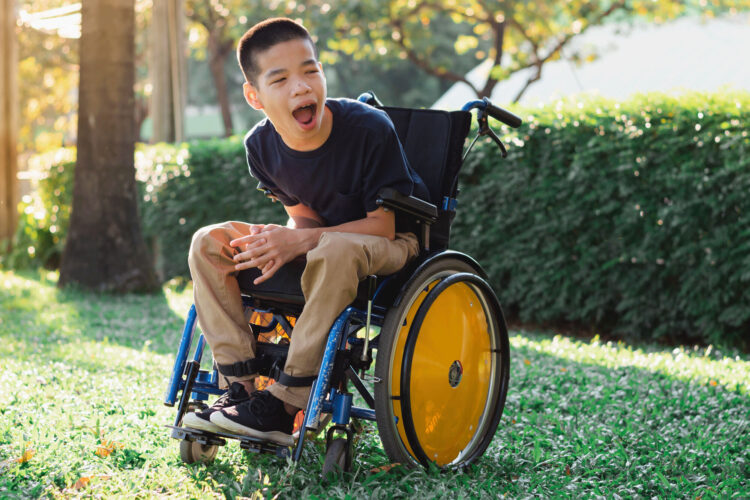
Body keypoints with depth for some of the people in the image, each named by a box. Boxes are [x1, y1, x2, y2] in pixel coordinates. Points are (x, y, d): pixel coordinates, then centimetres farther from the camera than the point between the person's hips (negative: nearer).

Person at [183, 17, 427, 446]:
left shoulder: (370, 128, -26)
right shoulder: (261, 146, -9)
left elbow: (382, 225, -21)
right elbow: (305, 216, 1)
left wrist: (300, 240, -30)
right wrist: (281, 242, -24)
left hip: (395, 243, -6)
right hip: (323, 242, 6)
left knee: (336, 249, -41)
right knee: (209, 243, -9)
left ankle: (286, 403, -31)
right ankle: (241, 385, -13)